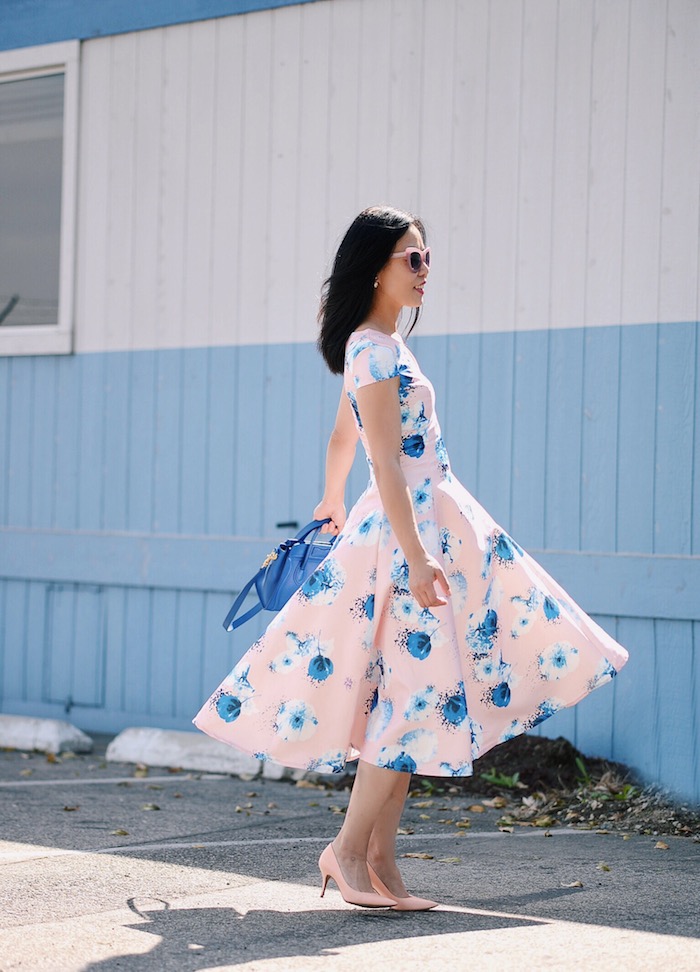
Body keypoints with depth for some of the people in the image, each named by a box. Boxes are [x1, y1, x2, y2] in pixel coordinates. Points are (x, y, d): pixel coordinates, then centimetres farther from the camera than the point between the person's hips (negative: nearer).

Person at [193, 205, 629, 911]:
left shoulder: (380, 345, 16)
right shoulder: (374, 348, -14)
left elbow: (341, 436, 29)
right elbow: (387, 463, -21)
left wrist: (334, 505, 44)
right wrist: (416, 557, -25)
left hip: (430, 527, 10)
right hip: (407, 533, -10)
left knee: (405, 701, 8)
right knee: (415, 696, -9)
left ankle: (381, 864, 11)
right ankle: (348, 849, -1)